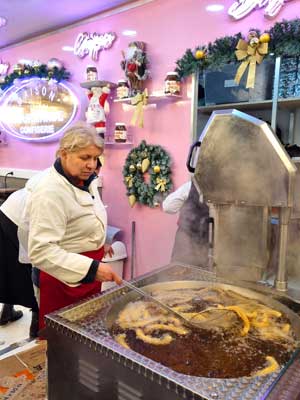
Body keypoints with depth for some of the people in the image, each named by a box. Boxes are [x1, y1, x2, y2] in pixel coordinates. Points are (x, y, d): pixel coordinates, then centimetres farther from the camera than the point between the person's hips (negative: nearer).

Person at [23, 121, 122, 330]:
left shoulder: (86, 181, 3)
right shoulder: (50, 193, -25)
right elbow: (41, 250, -30)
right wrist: (92, 268, -33)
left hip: (89, 275, 8)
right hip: (65, 280, -8)